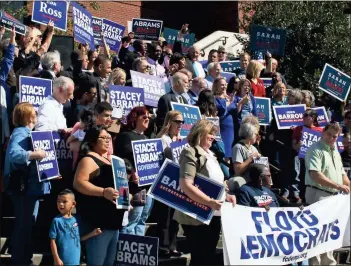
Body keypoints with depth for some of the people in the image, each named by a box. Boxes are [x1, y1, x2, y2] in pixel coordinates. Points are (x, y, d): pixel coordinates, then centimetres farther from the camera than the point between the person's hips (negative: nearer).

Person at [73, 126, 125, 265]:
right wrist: (103, 192, -30)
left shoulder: (111, 160, 19)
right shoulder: (89, 160, -9)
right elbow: (78, 183, -22)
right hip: (98, 221, -10)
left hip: (114, 220, 10)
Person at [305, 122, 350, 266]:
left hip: (334, 196, 8)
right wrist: (338, 186, -22)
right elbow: (315, 175, -23)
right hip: (318, 195, -8)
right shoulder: (315, 150, -11)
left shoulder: (335, 152, 17)